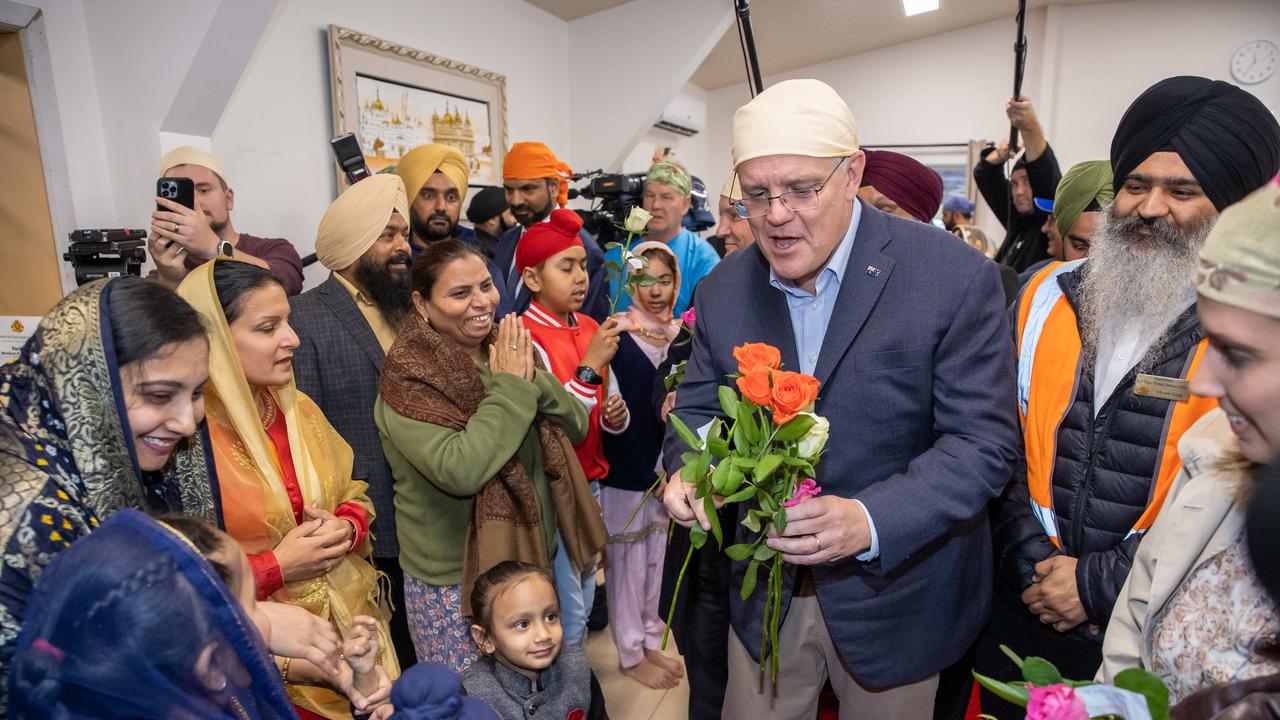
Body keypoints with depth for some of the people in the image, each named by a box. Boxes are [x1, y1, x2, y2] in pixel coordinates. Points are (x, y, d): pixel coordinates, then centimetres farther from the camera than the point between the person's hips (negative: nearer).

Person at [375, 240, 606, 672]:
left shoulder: (506, 350, 1)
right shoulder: (409, 378, -18)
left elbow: (576, 426, -2)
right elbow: (459, 471, -31)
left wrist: (532, 379, -18)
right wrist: (510, 389, -24)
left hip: (532, 557, 6)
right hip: (455, 581, -6)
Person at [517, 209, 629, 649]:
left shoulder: (592, 329, 4)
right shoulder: (525, 337, -17)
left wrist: (616, 416, -10)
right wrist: (591, 365, -27)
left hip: (589, 482, 7)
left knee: (584, 602, 22)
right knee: (567, 613, 4)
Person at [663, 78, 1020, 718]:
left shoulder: (956, 278, -17)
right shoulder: (723, 289, -4)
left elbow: (984, 441, -17)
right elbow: (698, 407, 3)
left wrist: (871, 521, -30)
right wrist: (686, 471, -19)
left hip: (892, 590, -2)